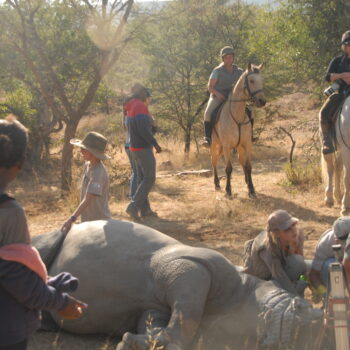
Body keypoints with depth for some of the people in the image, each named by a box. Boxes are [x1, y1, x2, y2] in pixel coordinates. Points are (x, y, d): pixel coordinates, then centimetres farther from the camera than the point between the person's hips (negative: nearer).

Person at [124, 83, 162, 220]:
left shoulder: (130, 108, 14)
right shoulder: (140, 106, -16)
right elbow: (144, 129, -24)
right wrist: (156, 144, -18)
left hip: (134, 147, 10)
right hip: (143, 148, -10)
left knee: (142, 178, 13)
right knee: (149, 178, -5)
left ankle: (144, 209, 17)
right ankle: (133, 206, -10)